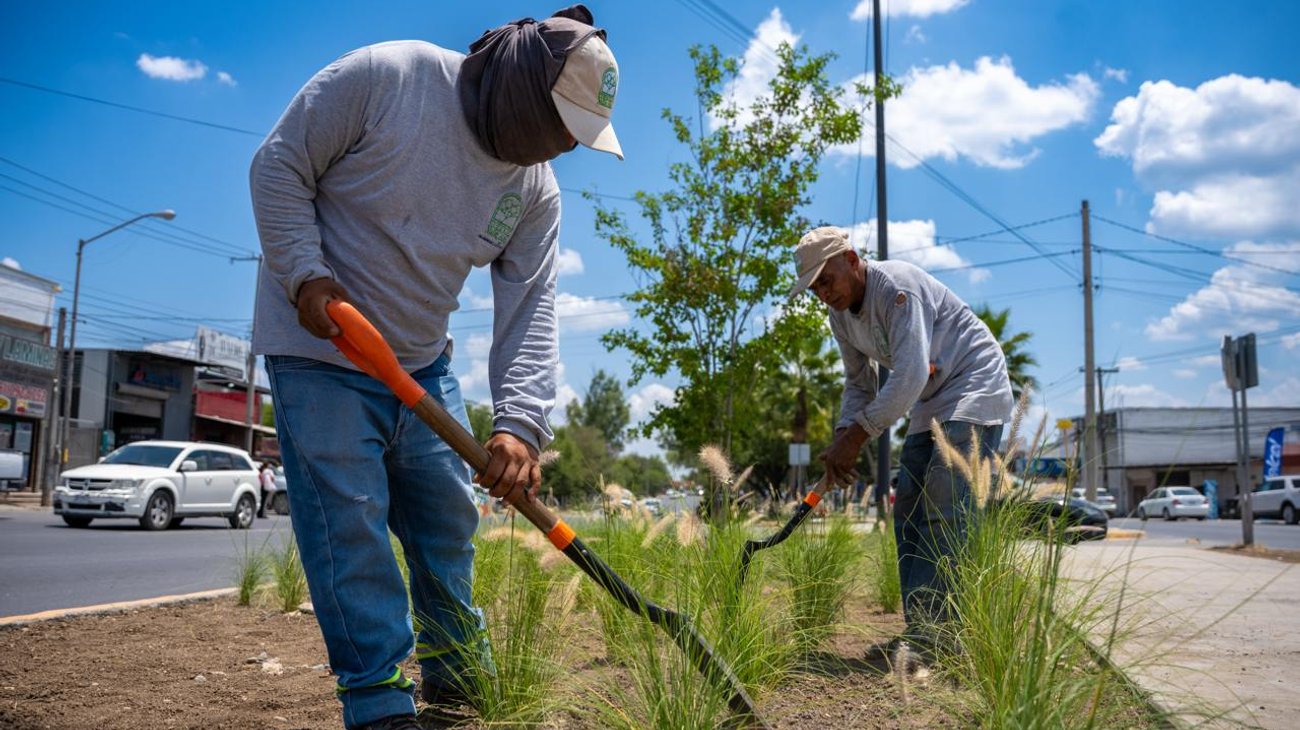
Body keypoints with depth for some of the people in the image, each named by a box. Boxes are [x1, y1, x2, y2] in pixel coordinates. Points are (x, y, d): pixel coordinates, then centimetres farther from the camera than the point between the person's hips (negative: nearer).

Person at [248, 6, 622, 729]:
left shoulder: (536, 190, -4)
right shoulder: (384, 76, -18)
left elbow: (531, 312, -10)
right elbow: (280, 167, -12)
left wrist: (522, 421, -22)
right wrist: (305, 274, -21)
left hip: (423, 362, 6)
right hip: (320, 350, -5)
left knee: (449, 518, 10)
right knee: (350, 525, -8)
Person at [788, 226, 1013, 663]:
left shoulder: (897, 287, -23)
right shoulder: (841, 315, 5)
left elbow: (910, 376, -31)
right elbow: (859, 385, 13)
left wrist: (856, 436, -27)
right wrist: (842, 441, -5)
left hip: (974, 390, -9)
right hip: (931, 405, 10)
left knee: (944, 512, -19)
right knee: (908, 512, 3)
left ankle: (927, 636, -19)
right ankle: (921, 633, 5)